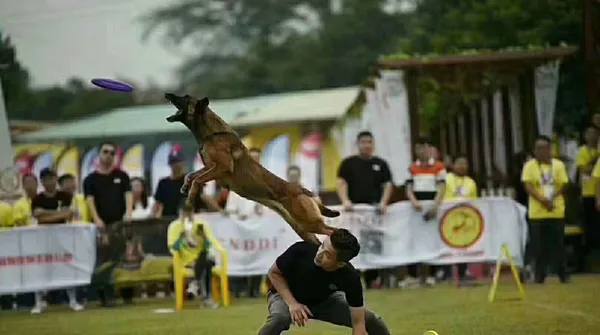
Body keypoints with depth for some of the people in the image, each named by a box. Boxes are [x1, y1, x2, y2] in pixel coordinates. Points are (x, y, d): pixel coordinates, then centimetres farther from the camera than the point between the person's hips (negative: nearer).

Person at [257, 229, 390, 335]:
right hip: (288, 295, -2)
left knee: (372, 321, -12)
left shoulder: (350, 278, -33)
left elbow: (358, 323, -29)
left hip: (325, 301, 2)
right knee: (279, 319, -38)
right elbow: (274, 273, -16)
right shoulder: (301, 251, -35)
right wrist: (292, 303, -28)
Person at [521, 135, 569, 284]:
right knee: (539, 245, 0)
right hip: (537, 212, 0)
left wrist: (551, 199, -14)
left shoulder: (558, 165, 4)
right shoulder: (530, 165, 1)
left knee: (558, 243, 2)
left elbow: (563, 185, 1)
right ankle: (539, 275, 7)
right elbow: (528, 186, -6)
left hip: (556, 211, 1)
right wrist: (542, 200, -20)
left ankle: (562, 274, 8)